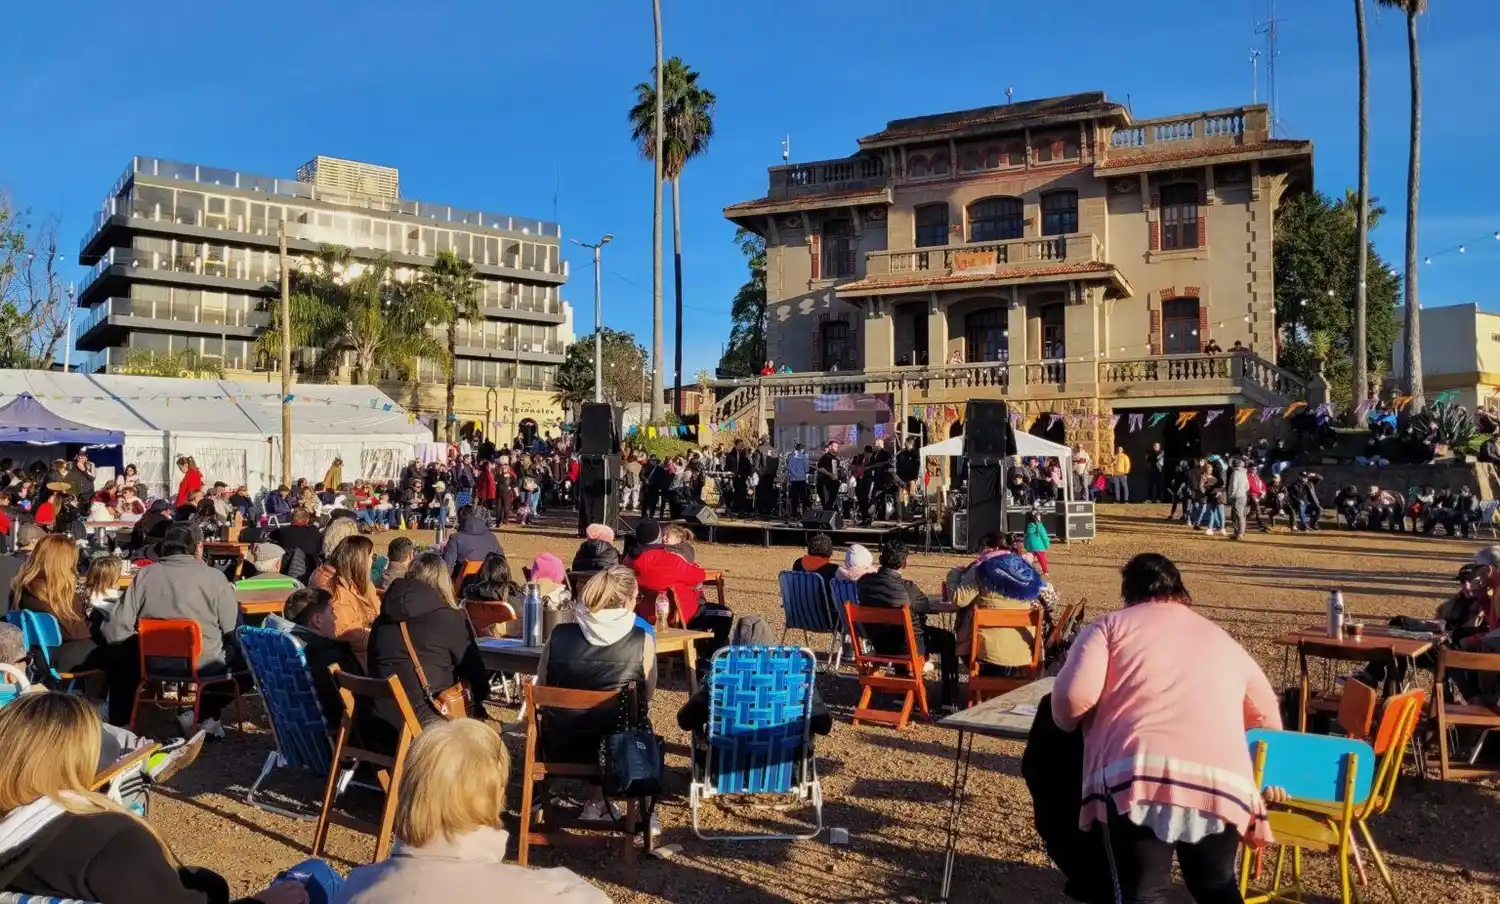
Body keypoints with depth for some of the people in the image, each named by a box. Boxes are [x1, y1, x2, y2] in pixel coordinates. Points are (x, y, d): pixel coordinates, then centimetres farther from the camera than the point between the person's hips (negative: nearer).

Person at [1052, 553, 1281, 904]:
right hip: (1222, 780, 4)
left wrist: (1069, 724, 20)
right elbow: (1268, 718, 36)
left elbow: (1074, 696, -2)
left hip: (1138, 773, -4)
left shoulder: (1110, 626, 15)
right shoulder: (1225, 642, 29)